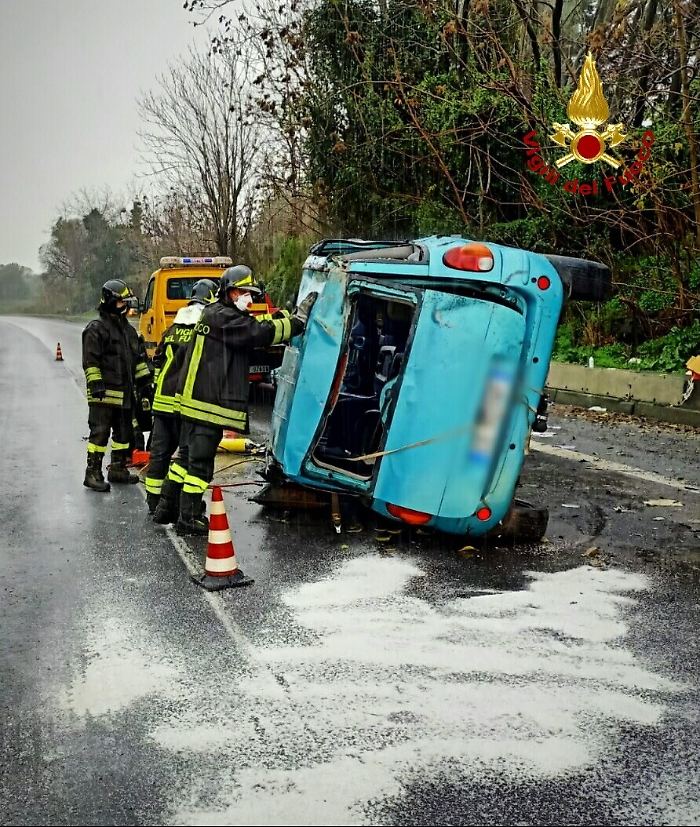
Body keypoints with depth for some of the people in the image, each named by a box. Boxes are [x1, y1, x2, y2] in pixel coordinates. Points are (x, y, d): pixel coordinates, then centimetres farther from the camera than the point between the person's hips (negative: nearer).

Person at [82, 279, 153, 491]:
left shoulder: (127, 329, 17)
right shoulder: (96, 328, -10)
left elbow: (137, 357, 24)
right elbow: (90, 361, -14)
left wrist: (144, 379, 19)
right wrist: (96, 384, -20)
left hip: (125, 392, 9)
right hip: (105, 393, -8)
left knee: (124, 432, 14)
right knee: (100, 433, -6)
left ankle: (118, 468, 26)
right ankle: (93, 473, 1)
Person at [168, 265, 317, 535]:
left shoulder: (213, 314, 18)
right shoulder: (223, 317, -15)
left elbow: (255, 325, 17)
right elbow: (261, 333, -24)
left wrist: (285, 316, 4)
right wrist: (299, 319, -19)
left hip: (194, 400, 11)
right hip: (210, 403, -11)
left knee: (187, 456, 19)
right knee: (200, 462, -3)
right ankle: (188, 519, 4)